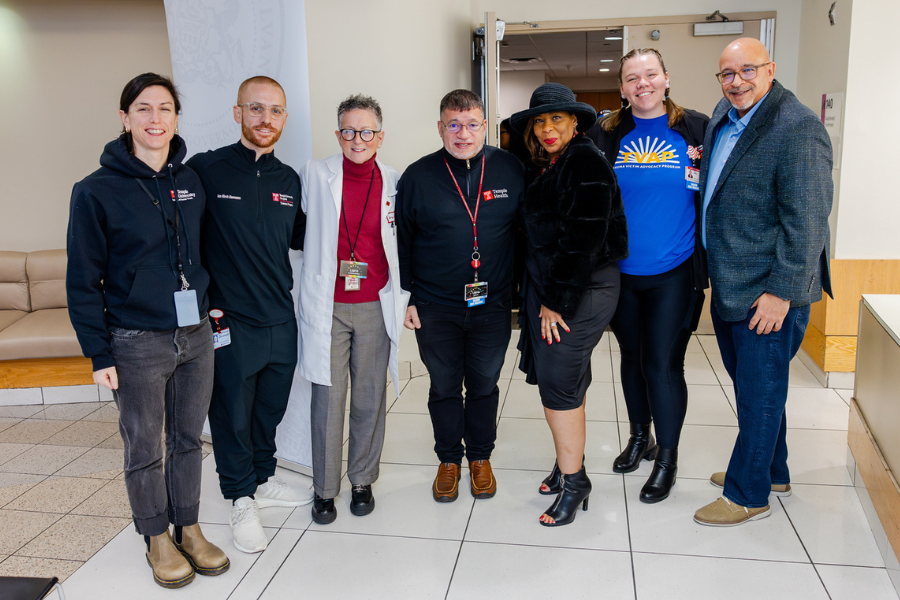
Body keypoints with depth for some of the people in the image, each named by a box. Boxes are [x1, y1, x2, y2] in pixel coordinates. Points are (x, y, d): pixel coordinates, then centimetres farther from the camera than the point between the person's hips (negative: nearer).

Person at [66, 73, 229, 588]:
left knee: (189, 439, 15)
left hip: (196, 336, 4)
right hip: (136, 343, -4)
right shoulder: (97, 192, -7)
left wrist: (211, 305, 10)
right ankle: (158, 540, 28)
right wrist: (99, 354, -9)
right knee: (145, 449, 9)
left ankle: (189, 529, 31)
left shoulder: (192, 181, 5)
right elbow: (83, 282, -6)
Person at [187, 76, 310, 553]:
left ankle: (263, 480, 39)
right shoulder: (206, 170, -10)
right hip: (229, 322, -5)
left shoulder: (289, 180, 7)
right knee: (232, 415, 9)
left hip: (282, 320, 5)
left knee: (270, 409, 19)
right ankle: (241, 500, 27)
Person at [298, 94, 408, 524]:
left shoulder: (394, 183, 4)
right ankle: (324, 488, 19)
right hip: (326, 307, -1)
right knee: (328, 398, 2)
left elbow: (404, 246, 12)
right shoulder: (315, 175, 0)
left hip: (375, 308, 2)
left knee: (370, 398, 9)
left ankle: (362, 480, 27)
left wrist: (404, 299, 9)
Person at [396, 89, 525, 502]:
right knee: (444, 386, 13)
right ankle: (449, 459, 32)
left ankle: (480, 457, 34)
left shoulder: (510, 170, -2)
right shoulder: (418, 176, -4)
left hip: (493, 305, 1)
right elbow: (400, 240, 3)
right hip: (435, 306, 0)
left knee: (484, 385, 14)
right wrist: (405, 297, 0)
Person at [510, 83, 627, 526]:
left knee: (558, 381, -7)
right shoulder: (550, 168, 16)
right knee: (568, 380, 14)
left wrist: (556, 301, -18)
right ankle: (569, 462, 27)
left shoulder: (586, 163, -13)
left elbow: (583, 240, -20)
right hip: (548, 287, 9)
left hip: (582, 290, -9)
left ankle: (573, 481, 7)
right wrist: (541, 296, 13)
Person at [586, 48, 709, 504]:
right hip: (620, 272, 3)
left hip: (674, 273, -3)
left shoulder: (697, 130, -3)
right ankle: (640, 436, 38)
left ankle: (667, 456, 18)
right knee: (632, 356, 17)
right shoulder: (605, 135, 2)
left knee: (664, 363, -1)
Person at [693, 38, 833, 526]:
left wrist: (781, 292, -20)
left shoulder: (798, 129, -16)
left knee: (759, 391, 4)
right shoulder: (722, 119, 10)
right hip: (728, 286, 8)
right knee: (750, 385, 20)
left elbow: (806, 220, -19)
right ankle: (771, 471, 38)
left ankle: (748, 495, 20)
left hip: (769, 292, -8)